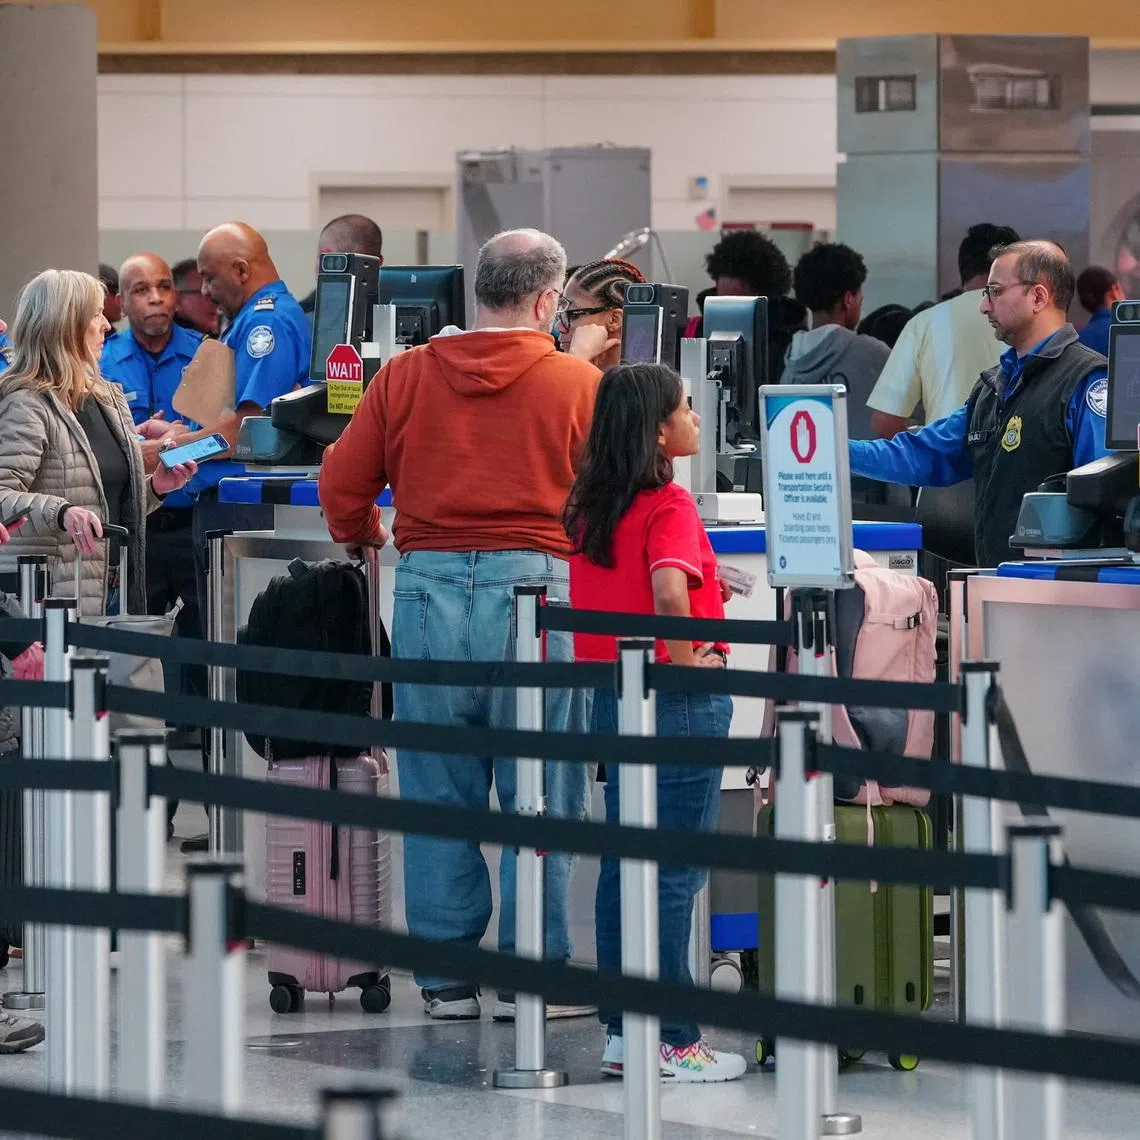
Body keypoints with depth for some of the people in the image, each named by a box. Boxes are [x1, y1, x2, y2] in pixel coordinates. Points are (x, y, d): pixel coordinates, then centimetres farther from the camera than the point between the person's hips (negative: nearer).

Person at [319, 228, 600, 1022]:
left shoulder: (404, 376, 5)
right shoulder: (580, 384, -1)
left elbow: (342, 485, 9)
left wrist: (366, 536, 29)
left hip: (429, 586, 2)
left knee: (439, 795, 9)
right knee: (540, 797, 5)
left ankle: (446, 977, 12)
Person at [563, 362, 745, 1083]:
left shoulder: (591, 505, 8)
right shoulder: (669, 506, -16)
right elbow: (668, 592, -30)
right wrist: (685, 662, -17)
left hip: (612, 693, 8)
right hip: (678, 697, -8)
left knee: (624, 863, 12)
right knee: (675, 871, -3)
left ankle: (622, 1032, 15)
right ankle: (674, 1041, 0)